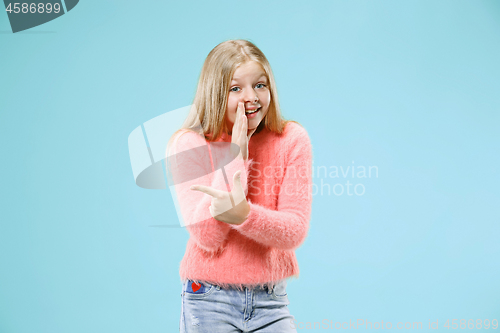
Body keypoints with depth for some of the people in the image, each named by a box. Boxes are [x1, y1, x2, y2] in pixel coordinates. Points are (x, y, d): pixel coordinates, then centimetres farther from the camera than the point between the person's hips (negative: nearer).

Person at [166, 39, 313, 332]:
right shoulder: (188, 144, -8)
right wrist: (237, 153, -19)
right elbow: (208, 236, -17)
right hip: (209, 301, -1)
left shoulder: (292, 139, -4)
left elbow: (295, 231, -11)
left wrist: (243, 214, -31)